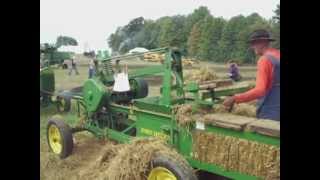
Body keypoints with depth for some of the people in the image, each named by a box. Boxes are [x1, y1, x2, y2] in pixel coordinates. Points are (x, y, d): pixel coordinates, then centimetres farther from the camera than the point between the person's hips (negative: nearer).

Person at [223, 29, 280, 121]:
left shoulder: (264, 60, -17)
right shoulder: (278, 55, 9)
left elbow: (259, 90, -27)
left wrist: (234, 99, -27)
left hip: (269, 112, -9)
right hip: (276, 109, 9)